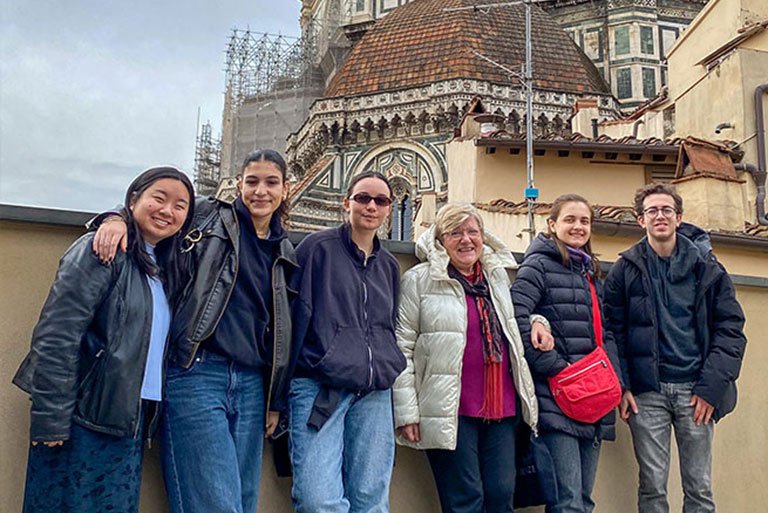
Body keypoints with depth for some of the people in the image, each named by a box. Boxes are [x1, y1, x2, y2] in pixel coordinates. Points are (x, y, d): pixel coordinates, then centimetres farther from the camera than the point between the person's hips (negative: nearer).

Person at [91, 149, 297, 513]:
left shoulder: (284, 252, 17)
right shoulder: (208, 216, 5)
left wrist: (276, 400, 18)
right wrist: (117, 218, -15)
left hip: (252, 385, 5)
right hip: (197, 375, -5)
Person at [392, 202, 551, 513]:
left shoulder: (498, 275, 15)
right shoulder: (419, 280, -2)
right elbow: (401, 348, -5)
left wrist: (536, 321, 9)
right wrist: (406, 412, -10)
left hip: (502, 406, 5)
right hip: (450, 410, -5)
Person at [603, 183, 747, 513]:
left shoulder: (707, 269, 8)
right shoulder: (626, 270, 6)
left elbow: (730, 329, 3)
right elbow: (614, 331, 2)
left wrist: (711, 386, -7)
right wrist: (622, 387, -8)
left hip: (695, 390, 1)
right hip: (647, 390, -1)